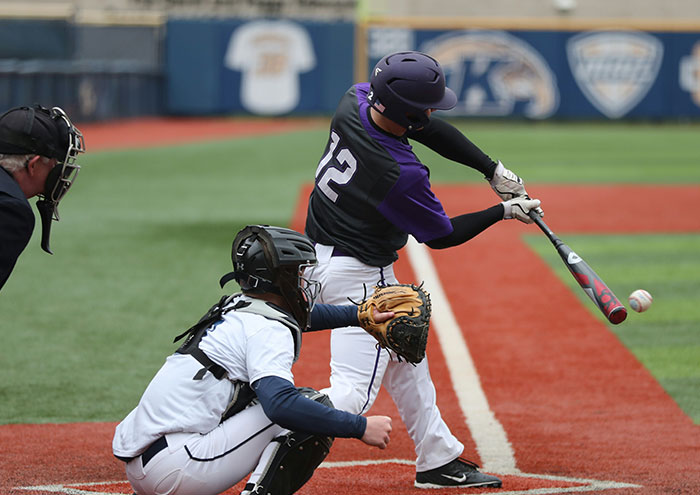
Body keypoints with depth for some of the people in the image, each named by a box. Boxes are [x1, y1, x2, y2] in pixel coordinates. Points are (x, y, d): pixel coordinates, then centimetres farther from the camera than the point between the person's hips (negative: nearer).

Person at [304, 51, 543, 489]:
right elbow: (441, 235, -10)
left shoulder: (354, 102, -11)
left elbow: (432, 130, 4)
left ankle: (439, 459, 35)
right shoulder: (402, 175, -30)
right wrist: (505, 212, 1)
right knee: (353, 392, -12)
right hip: (356, 275, -10)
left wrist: (493, 170, 0)